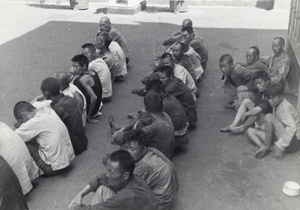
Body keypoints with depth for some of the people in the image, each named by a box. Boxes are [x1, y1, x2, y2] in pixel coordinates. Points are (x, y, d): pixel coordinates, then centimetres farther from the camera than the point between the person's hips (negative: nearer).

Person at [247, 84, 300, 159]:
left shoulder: (286, 107, -15)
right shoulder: (276, 106, 11)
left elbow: (291, 128, -27)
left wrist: (280, 146, -31)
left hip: (291, 142, -9)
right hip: (280, 137, 9)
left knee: (269, 117, -25)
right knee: (250, 130, 3)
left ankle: (266, 146, -15)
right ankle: (262, 147, -24)